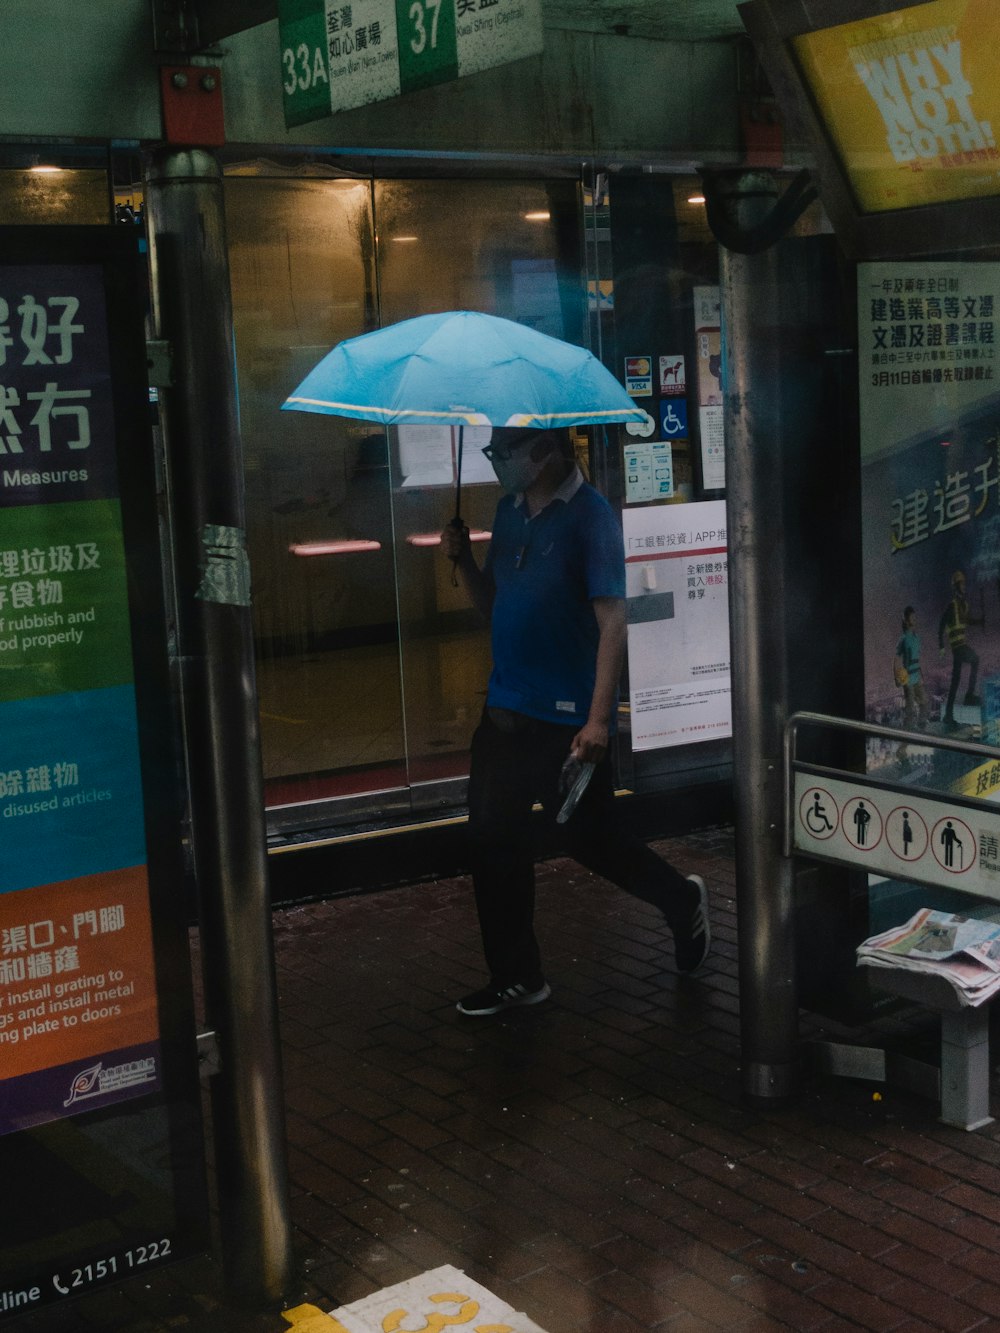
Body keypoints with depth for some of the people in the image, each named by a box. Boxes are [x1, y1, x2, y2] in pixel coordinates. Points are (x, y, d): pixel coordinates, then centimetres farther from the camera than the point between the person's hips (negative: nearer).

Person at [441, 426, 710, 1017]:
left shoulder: (589, 516, -14)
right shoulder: (510, 511, 9)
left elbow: (612, 621, -17)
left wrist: (598, 719, -22)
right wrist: (463, 559, -2)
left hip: (569, 718, -7)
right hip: (507, 707, 7)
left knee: (592, 838, 6)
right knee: (494, 840, 5)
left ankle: (684, 902, 34)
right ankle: (516, 977, 18)